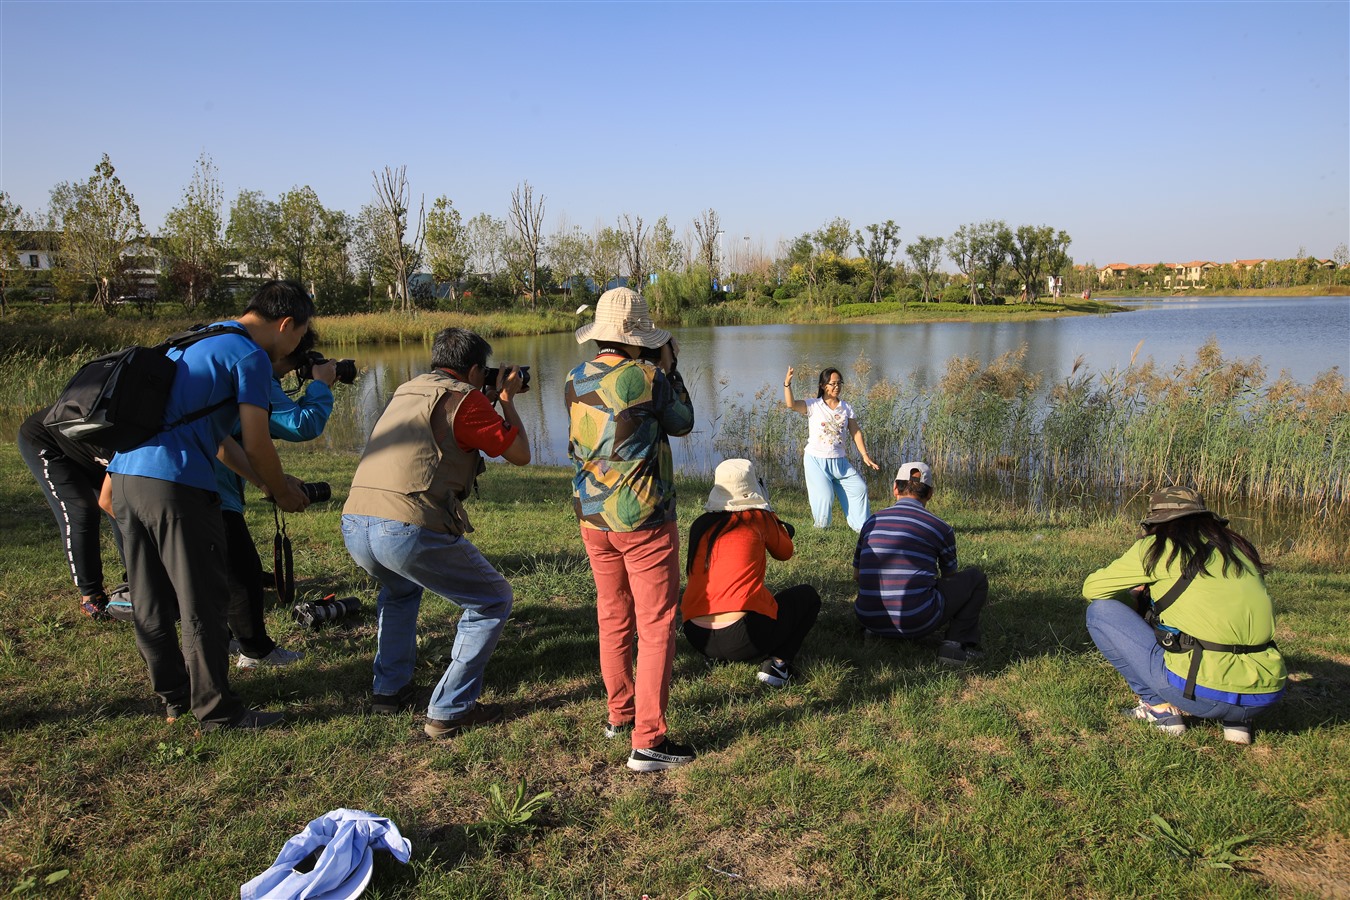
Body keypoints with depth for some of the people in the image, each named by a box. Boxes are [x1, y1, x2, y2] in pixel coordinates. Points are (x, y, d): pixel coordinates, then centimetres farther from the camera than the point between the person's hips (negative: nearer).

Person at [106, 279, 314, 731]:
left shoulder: (194, 340, 23)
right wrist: (283, 492, 10)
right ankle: (216, 710, 11)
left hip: (125, 473, 9)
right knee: (200, 605, 2)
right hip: (175, 485, -9)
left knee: (151, 604, 16)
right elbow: (256, 445, -6)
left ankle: (173, 696, 30)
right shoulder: (251, 356, -5)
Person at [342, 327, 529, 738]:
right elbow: (519, 454, 7)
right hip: (410, 530, -8)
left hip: (353, 525, 8)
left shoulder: (405, 391, 23)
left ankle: (389, 689, 36)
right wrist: (506, 399, 22)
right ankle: (449, 712, 10)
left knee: (401, 588, 39)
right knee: (493, 602, 11)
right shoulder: (464, 398, 1)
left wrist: (490, 400, 38)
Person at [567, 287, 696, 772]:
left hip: (592, 517, 7)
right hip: (643, 520, -6)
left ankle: (620, 713, 33)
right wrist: (668, 368, 10)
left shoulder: (576, 379, 0)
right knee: (656, 625, 1)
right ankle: (647, 741, 3)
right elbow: (682, 423, 1)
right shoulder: (648, 380, -16)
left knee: (612, 617, 19)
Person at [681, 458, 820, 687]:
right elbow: (785, 552, 17)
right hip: (744, 638, -6)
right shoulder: (758, 518, -2)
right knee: (808, 596, 17)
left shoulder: (700, 524, 9)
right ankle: (777, 663, 0)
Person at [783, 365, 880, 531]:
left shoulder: (846, 408, 8)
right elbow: (791, 404, -20)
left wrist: (865, 456, 2)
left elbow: (856, 432, 9)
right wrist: (787, 384, -35)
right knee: (824, 496, -10)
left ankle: (862, 527, 14)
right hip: (816, 460, -4)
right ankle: (821, 527, 15)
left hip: (840, 461, 4)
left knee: (859, 488, 0)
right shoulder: (813, 406, -4)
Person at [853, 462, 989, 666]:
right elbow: (949, 577, 18)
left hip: (870, 619, 5)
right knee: (976, 578, 13)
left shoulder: (872, 522, 8)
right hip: (917, 622, -4)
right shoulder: (940, 528, 1)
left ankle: (877, 633, 18)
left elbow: (857, 575, 20)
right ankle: (957, 642, 1)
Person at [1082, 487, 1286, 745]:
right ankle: (1236, 718, 16)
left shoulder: (1160, 547, 1)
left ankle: (1161, 706, 8)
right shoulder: (1239, 547, 16)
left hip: (1204, 693, -6)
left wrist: (1135, 598, 27)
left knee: (1101, 611, 6)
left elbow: (1091, 589, 7)